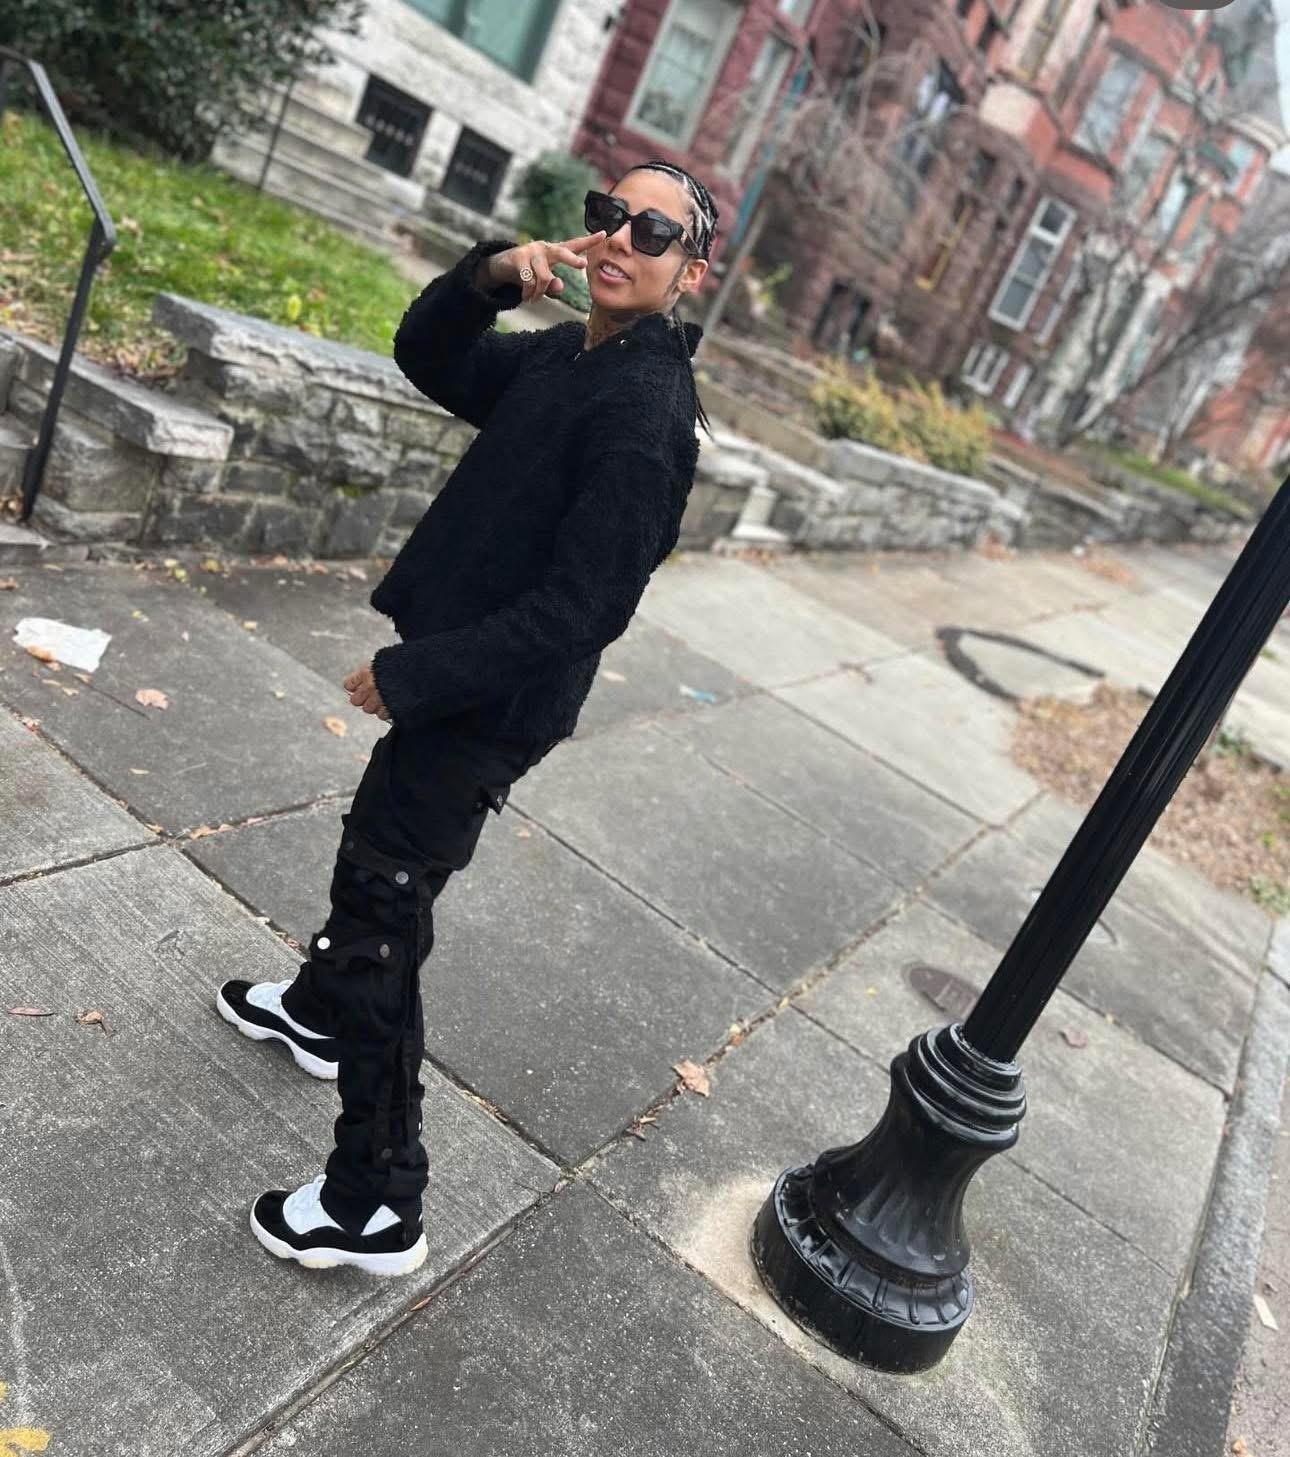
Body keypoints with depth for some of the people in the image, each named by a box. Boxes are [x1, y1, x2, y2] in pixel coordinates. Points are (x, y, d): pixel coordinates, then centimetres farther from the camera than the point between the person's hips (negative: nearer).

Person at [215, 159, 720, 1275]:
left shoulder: (644, 414, -23)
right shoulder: (564, 355, 6)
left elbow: (575, 610, -27)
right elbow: (427, 356, 16)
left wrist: (406, 676, -21)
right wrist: (492, 273, -4)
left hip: (488, 712, -10)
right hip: (456, 681, 10)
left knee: (383, 911, -1)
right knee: (371, 853, 28)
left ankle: (378, 1206, 16)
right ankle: (319, 1013, 57)